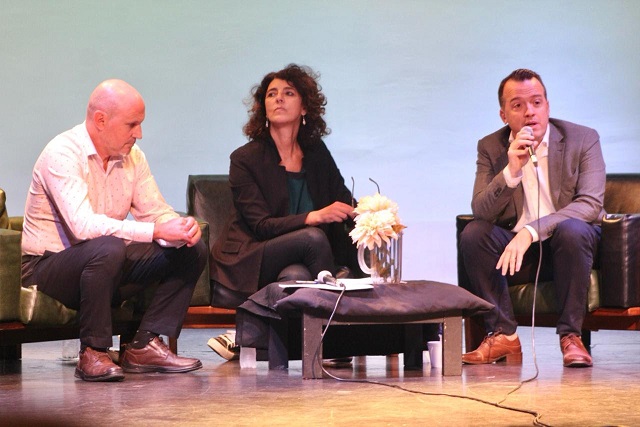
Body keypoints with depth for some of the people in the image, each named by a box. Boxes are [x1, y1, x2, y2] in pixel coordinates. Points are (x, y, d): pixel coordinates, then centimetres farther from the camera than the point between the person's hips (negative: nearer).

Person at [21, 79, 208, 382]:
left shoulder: (132, 156, 5)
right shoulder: (62, 154, -20)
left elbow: (156, 212, 4)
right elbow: (84, 226, -33)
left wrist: (183, 228, -22)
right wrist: (157, 231, -36)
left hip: (109, 265, 8)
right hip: (48, 266, -8)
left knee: (192, 251, -5)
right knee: (108, 249, -39)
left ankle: (145, 346, -10)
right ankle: (93, 354, -24)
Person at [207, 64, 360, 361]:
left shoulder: (317, 154, 11)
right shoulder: (245, 159, -4)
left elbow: (346, 204, 16)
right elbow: (261, 226, -14)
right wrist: (313, 217, -29)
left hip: (300, 262, 4)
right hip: (248, 262, -4)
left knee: (296, 277, -35)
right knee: (314, 237, -31)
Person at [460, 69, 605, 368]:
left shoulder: (583, 139, -6)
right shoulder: (490, 147, 1)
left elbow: (591, 204, -18)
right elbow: (480, 211, -9)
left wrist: (531, 231, -31)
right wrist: (511, 172, -27)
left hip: (567, 246, -2)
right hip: (515, 251, 2)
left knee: (572, 229, -35)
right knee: (473, 233, -24)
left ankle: (570, 335, -24)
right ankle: (503, 335, -19)